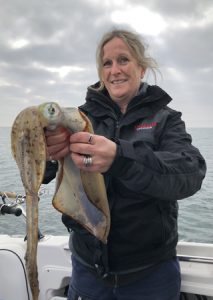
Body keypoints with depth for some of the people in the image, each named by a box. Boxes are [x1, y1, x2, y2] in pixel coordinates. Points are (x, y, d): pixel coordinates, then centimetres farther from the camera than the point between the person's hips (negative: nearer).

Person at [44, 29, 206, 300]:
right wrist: (43, 150, -37)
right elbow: (39, 172, -13)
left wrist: (120, 157, -40)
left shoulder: (165, 119, -5)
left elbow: (191, 173, -23)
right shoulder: (84, 115, -2)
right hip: (87, 265, 2)